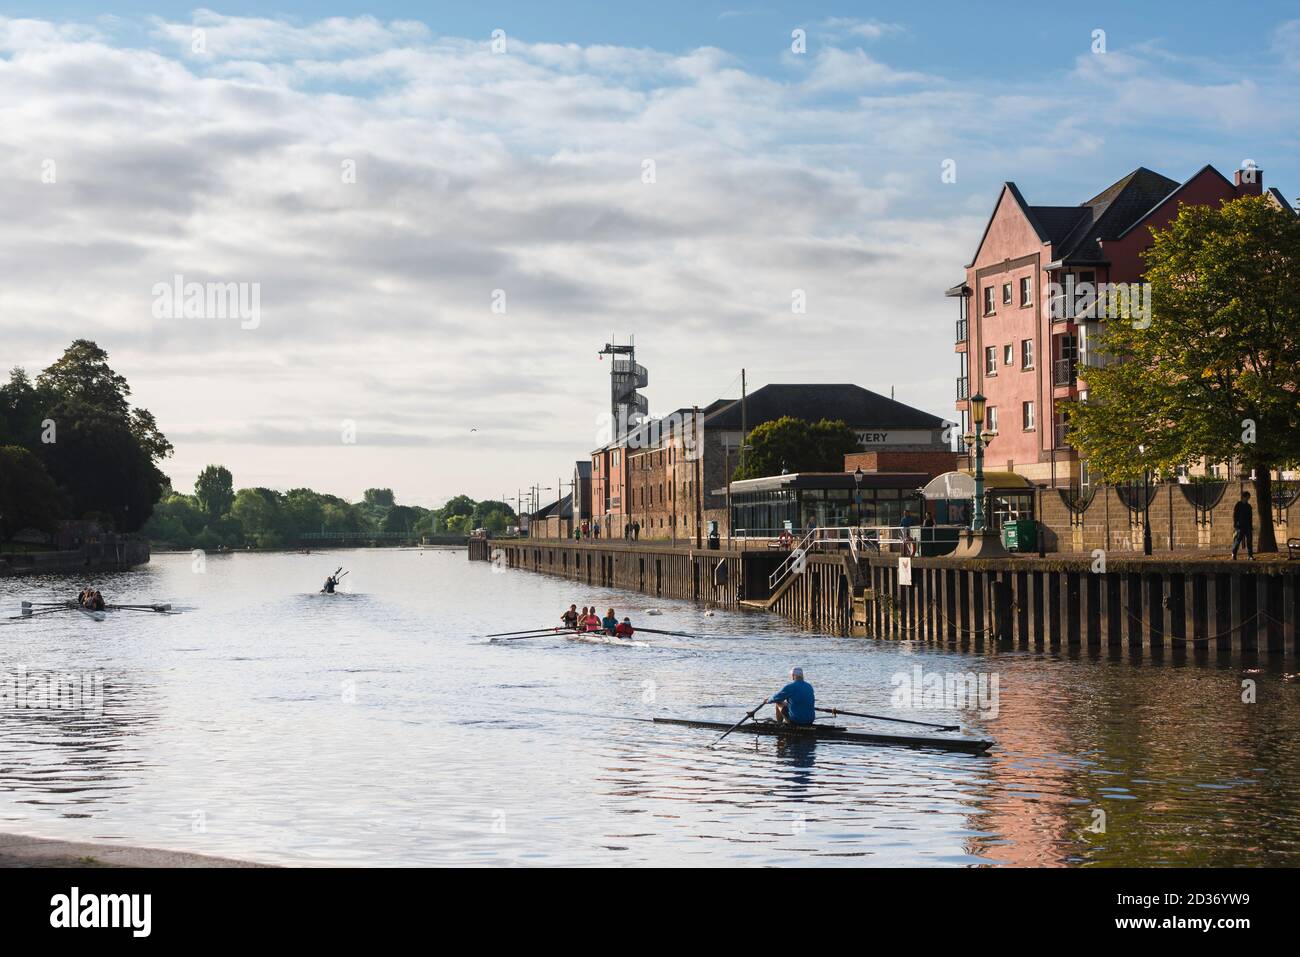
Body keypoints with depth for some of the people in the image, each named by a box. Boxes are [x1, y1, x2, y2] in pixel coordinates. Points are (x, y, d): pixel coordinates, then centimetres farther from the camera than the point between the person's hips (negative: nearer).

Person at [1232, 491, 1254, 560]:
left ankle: (1250, 555, 0)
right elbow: (1234, 516, -3)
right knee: (1237, 541, -6)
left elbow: (1251, 517, 20)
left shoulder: (1249, 506, 15)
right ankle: (1234, 555, 5)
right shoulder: (1238, 505, 0)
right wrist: (1234, 526, -10)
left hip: (1248, 526, 5)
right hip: (1240, 527, -5)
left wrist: (1251, 527, 16)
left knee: (1249, 541, -1)